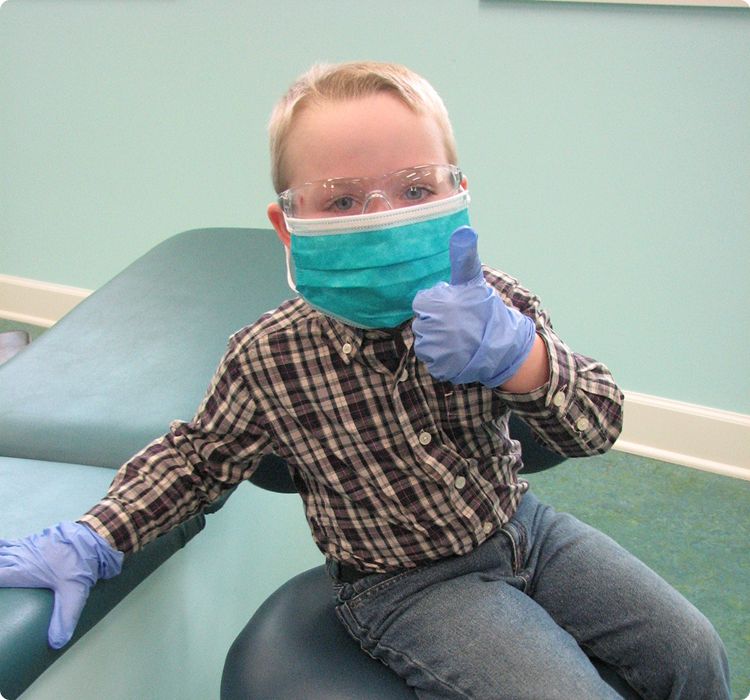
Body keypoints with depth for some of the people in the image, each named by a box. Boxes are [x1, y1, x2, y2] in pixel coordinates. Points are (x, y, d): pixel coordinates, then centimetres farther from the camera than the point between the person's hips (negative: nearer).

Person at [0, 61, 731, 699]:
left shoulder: (492, 304, -13)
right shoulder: (270, 357, -17)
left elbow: (598, 424, -18)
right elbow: (197, 454, 0)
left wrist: (512, 354, -39)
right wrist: (91, 540, -11)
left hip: (524, 525, 4)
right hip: (410, 587, -4)